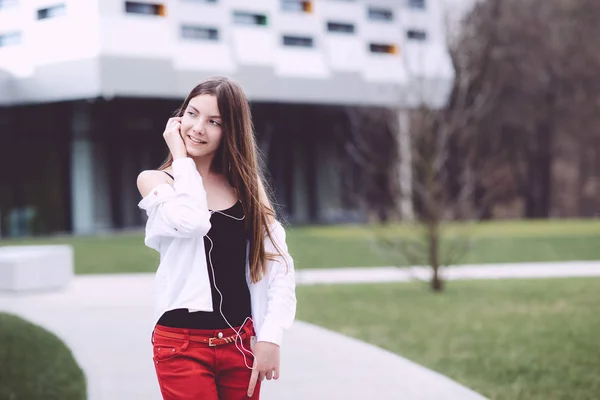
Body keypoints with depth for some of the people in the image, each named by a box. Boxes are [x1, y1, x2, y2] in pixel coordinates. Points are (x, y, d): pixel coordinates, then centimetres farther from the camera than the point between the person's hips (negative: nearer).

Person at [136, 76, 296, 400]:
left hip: (241, 343, 3)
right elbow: (192, 222, -22)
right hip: (183, 344, -3)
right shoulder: (155, 181, 0)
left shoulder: (245, 185, 8)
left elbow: (279, 265, 2)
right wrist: (181, 158, -9)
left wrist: (271, 336, -9)